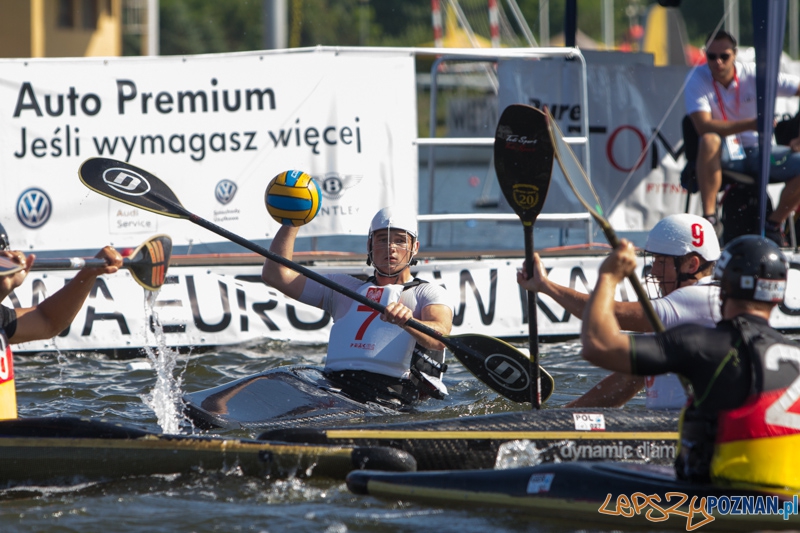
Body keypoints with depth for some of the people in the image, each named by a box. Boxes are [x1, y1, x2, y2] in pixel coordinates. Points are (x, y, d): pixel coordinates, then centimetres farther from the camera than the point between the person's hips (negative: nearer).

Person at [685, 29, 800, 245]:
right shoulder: (697, 79, -12)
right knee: (709, 141, -37)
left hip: (756, 152, 3)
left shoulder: (755, 74, -8)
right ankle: (710, 217, -33)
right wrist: (752, 124, -31)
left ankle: (774, 225, 0)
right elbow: (703, 126, -25)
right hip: (722, 156, -3)